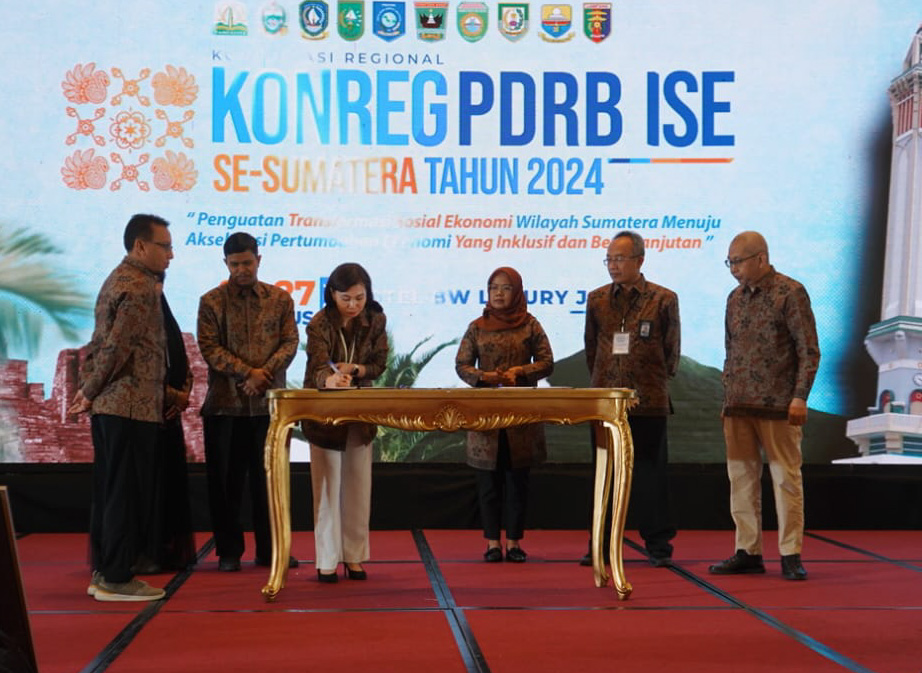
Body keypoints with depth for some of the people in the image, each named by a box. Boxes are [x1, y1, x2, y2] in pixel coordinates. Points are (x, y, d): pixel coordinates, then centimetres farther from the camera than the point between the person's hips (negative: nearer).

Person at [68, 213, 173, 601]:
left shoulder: (118, 279, 18)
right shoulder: (140, 288, -15)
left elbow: (101, 343, 18)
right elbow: (116, 348, -19)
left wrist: (88, 388, 13)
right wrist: (91, 393, -8)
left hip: (109, 406, 10)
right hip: (132, 406, -10)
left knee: (110, 492, 12)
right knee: (126, 494, -4)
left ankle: (103, 573, 18)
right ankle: (116, 579, 0)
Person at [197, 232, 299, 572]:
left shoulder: (280, 299, 8)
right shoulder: (211, 301, 3)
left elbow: (290, 342, 2)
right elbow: (209, 347, -4)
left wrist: (265, 373, -14)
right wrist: (247, 372, -15)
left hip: (269, 401, 1)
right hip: (224, 403, -1)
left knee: (268, 476, 5)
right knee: (225, 479, 3)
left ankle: (270, 549, 14)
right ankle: (228, 550, 13)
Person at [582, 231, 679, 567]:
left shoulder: (664, 299, 0)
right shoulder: (597, 299, 8)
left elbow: (672, 350, 6)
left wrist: (657, 382, 8)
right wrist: (601, 383, 14)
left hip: (648, 401, -3)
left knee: (649, 473, 1)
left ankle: (658, 545, 9)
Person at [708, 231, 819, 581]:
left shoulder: (790, 293, -5)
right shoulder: (736, 297, 14)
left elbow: (809, 350, -7)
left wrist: (800, 397, -13)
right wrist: (727, 396, 14)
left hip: (778, 406, -6)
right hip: (738, 406, 6)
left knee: (786, 478, -2)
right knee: (742, 477, 7)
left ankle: (791, 555, 4)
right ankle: (748, 552, 13)